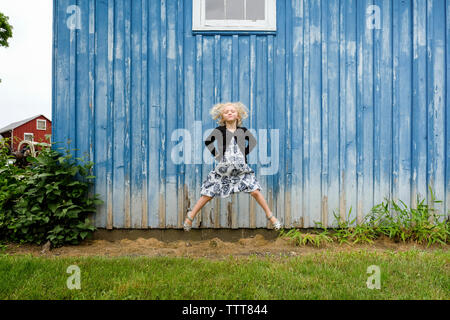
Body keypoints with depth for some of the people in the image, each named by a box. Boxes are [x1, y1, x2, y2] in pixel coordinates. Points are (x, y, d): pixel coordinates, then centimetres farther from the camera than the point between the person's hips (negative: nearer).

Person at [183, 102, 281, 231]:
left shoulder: (243, 131, 5)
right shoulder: (219, 130, -1)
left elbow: (253, 141, 18)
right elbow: (207, 141, 9)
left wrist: (246, 152, 7)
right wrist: (215, 154, 1)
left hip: (241, 168, 1)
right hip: (223, 168, -1)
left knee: (255, 191, -6)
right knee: (208, 194, 2)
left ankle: (270, 216, 10)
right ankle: (191, 216, 18)